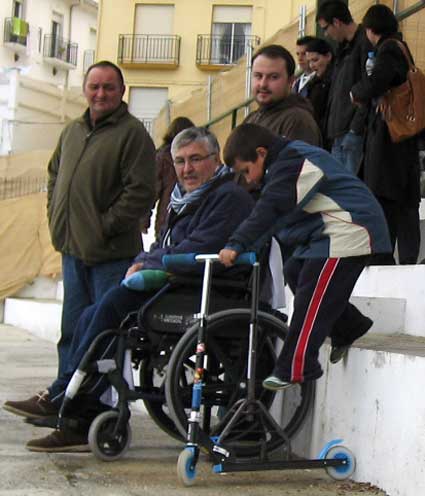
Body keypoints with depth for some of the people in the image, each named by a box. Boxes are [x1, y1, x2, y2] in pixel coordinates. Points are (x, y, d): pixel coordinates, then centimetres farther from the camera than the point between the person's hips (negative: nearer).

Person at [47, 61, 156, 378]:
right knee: (72, 331, 13)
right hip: (73, 250, 7)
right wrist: (56, 218, 15)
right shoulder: (73, 131, 16)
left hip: (111, 255, -7)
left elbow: (141, 192, -15)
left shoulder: (133, 133, -8)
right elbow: (54, 177, 28)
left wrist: (106, 226, -15)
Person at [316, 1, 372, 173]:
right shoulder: (344, 48, 21)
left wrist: (356, 128, -18)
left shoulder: (365, 44, -10)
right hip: (338, 133, 10)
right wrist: (332, 131, 15)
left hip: (353, 133, -10)